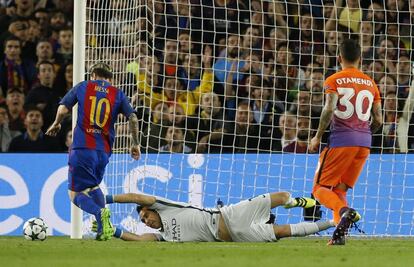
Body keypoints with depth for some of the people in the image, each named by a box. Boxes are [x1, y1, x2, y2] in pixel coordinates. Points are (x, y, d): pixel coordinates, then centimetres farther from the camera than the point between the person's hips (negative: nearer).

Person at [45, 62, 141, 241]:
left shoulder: (82, 87, 6)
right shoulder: (118, 94, 10)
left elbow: (62, 110, 0)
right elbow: (133, 119, 0)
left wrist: (56, 124, 20)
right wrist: (135, 144, 11)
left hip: (82, 148, -4)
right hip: (104, 151, 4)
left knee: (76, 194, 1)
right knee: (93, 187, 27)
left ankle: (99, 213, -28)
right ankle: (103, 227, 8)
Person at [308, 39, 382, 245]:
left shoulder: (334, 80, -1)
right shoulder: (370, 84, 13)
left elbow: (329, 108, -16)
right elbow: (378, 120, 11)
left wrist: (317, 137, -8)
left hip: (341, 141, -5)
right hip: (364, 143, 5)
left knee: (320, 188, 2)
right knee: (339, 190, 14)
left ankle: (345, 211, -27)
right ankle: (339, 234, -5)